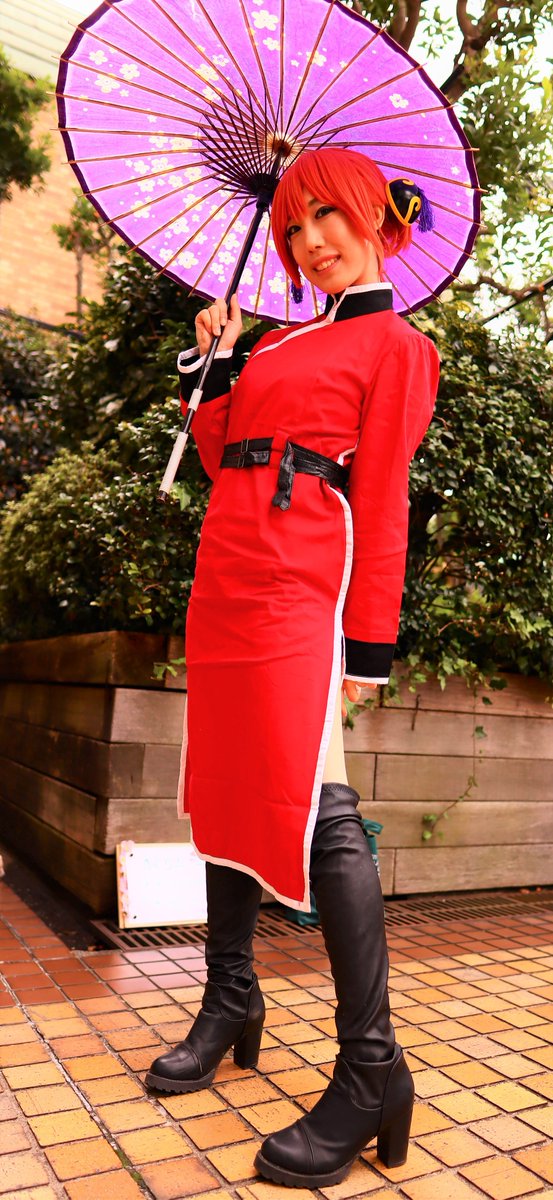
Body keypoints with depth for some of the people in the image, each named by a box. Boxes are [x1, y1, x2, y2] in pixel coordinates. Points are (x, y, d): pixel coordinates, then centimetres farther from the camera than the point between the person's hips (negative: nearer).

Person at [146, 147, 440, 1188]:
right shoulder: (280, 341, 24)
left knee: (315, 806, -15)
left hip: (300, 582, -8)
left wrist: (369, 641, -11)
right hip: (226, 570, 8)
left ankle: (371, 1069, -2)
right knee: (224, 786, 10)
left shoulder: (393, 344, 5)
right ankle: (230, 1001, 26)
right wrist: (214, 361, 16)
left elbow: (383, 499, -6)